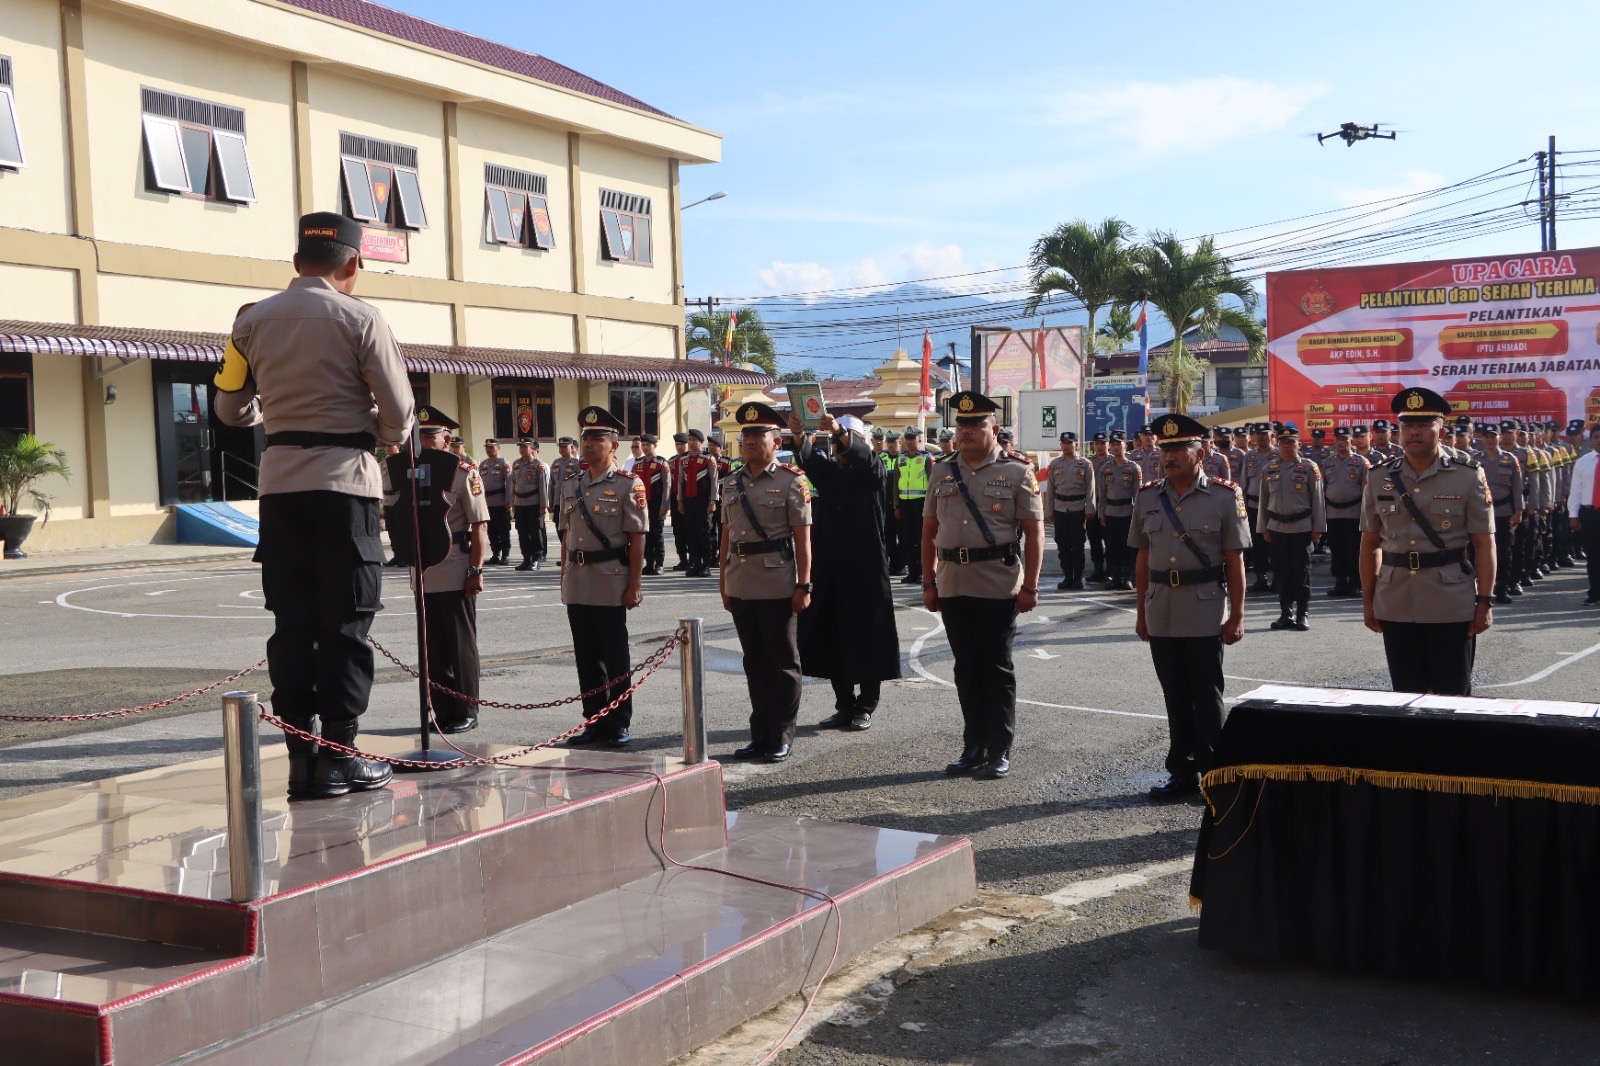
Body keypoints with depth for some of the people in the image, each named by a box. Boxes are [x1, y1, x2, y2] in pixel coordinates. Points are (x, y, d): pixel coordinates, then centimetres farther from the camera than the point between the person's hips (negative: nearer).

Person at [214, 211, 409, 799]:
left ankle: (301, 755, 8)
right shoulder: (359, 319, -5)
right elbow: (398, 410, -8)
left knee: (292, 620, 7)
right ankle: (340, 755, 3)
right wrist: (388, 436, 15)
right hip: (344, 476, -4)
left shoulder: (252, 321, 8)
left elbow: (232, 408, 16)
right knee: (345, 622, 2)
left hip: (280, 482, 4)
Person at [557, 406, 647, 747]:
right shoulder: (570, 485, 11)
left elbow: (637, 539, -8)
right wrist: (564, 577, 13)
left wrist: (634, 586, -12)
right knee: (586, 657, 10)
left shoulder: (628, 485, -6)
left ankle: (619, 724, 11)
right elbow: (567, 535, 16)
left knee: (615, 658, 2)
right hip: (577, 584, 5)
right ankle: (594, 722, 19)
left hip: (611, 585, -5)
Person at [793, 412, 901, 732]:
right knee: (831, 641, 5)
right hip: (829, 570, 4)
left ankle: (866, 707, 10)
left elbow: (862, 456, -19)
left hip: (865, 572, -4)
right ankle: (844, 706, 16)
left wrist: (839, 431, -37)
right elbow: (808, 459, -7)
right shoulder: (827, 471, 12)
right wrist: (798, 434, -28)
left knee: (866, 639, 0)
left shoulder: (872, 473, 2)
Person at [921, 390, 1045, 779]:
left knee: (997, 668, 2)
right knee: (966, 667, 9)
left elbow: (1034, 533, -5)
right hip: (953, 585, 4)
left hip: (998, 585, -4)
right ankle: (974, 747, 19)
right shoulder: (942, 474, 10)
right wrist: (929, 582, 9)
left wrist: (1030, 586, -10)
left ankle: (999, 751, 11)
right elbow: (929, 532, 13)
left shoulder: (1017, 473, -3)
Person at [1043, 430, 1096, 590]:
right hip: (1060, 509, 3)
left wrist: (1089, 510, -8)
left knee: (1077, 545, 1)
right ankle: (1067, 577, 14)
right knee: (1062, 545, 6)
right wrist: (1049, 510, 5)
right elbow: (1050, 488, 8)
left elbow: (1090, 488, -2)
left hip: (1078, 509, -3)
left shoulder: (1085, 464, -1)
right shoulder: (1054, 464, 7)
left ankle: (1078, 578, 8)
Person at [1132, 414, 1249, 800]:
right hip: (1161, 615, 4)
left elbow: (1235, 562, -4)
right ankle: (1182, 773, 19)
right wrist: (1142, 612, 11)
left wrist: (1236, 616, -6)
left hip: (1204, 613, -4)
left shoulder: (1225, 496, -4)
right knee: (1176, 697, 10)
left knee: (1206, 697, 1)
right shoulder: (1148, 497, 7)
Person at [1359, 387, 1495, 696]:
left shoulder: (1469, 476, -2)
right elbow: (1370, 544, 10)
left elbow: (1484, 544, -2)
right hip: (1396, 607, 2)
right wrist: (1367, 600, 7)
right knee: (1406, 694, 10)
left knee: (1453, 694, 5)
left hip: (1452, 607, -2)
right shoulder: (1379, 479, 5)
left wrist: (1485, 601, -7)